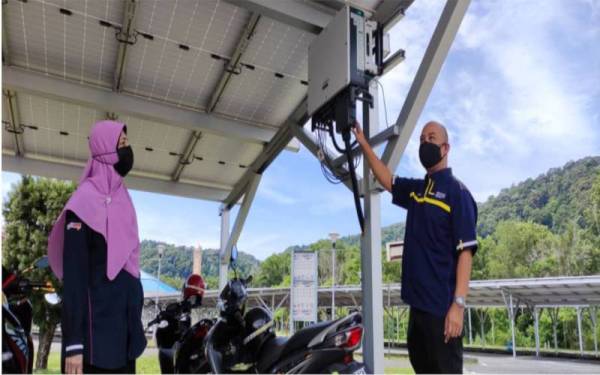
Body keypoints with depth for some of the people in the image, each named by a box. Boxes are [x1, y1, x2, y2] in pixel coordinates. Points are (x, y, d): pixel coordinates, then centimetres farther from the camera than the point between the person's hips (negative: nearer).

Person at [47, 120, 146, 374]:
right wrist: (73, 342, -19)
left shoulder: (122, 198, 12)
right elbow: (73, 273, -16)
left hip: (123, 326, 8)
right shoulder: (85, 200, -12)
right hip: (96, 329, -8)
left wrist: (135, 327, 18)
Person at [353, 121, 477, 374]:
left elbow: (465, 251, -14)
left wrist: (458, 304, -21)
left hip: (442, 305, -7)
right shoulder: (415, 189, 13)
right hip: (418, 302, 8)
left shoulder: (457, 191, -8)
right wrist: (364, 144, 13)